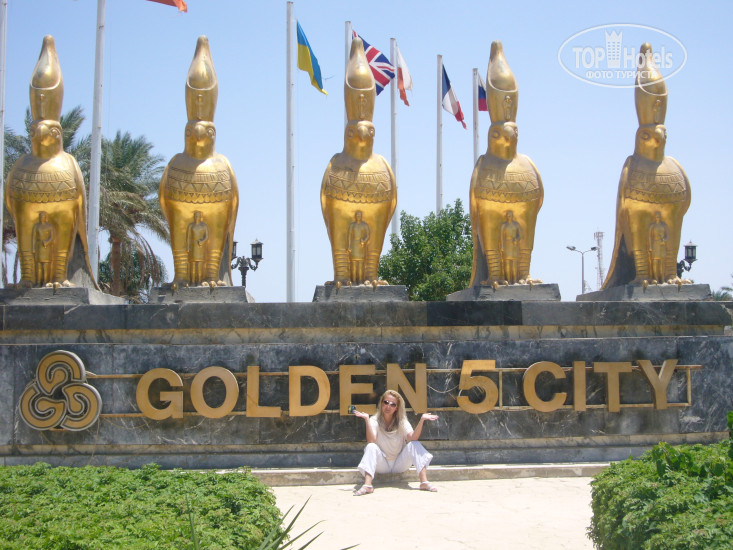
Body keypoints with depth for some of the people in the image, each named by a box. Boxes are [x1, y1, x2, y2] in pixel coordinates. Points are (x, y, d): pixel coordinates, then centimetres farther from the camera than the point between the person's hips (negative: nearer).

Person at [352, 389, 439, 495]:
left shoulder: (402, 421, 0)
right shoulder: (374, 420, -5)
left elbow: (413, 438, -19)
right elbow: (371, 441, -24)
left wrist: (422, 420, -31)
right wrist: (366, 420, -31)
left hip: (399, 465, 1)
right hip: (382, 466, -1)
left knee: (414, 444, -21)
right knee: (371, 447, -28)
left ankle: (424, 481, -32)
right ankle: (367, 485, -44)